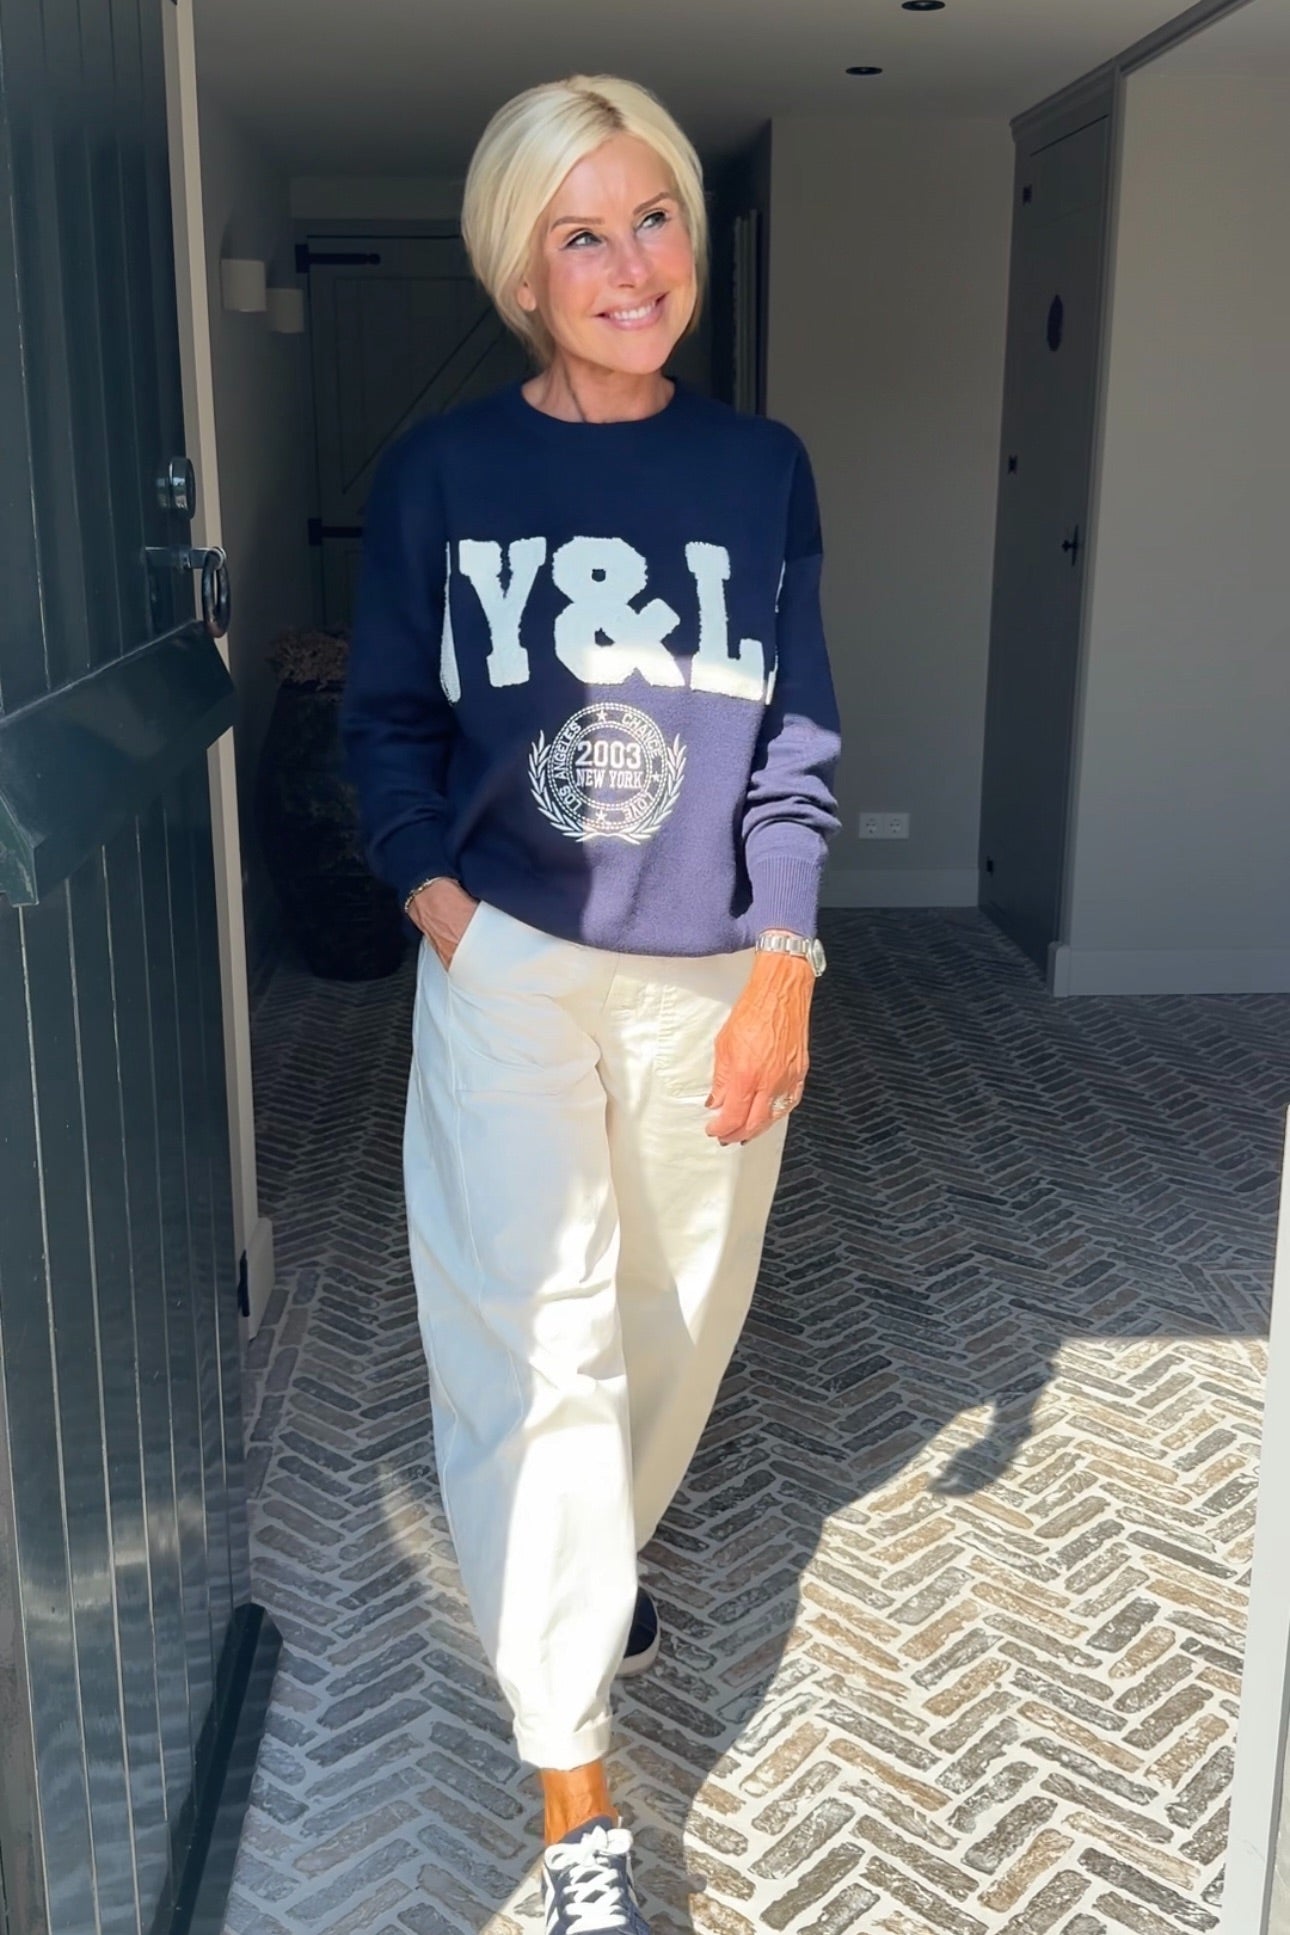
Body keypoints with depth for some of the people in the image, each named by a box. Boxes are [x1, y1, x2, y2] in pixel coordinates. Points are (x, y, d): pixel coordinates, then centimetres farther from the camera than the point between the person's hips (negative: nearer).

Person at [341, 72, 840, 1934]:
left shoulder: (761, 469, 2)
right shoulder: (441, 472, -1)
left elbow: (796, 737, 1)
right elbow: (387, 716, 6)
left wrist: (781, 970, -8)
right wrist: (438, 902, -9)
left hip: (710, 978, 2)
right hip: (510, 966, -2)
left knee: (681, 1311, 15)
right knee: (538, 1341, -5)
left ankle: (601, 1549, 46)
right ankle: (573, 1779, 8)